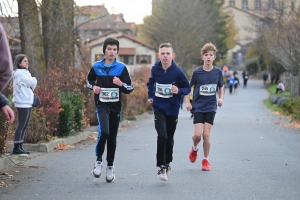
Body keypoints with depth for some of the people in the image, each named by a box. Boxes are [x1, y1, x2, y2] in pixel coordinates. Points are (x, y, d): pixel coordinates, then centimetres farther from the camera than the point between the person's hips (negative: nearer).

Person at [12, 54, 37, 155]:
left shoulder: (25, 73, 20)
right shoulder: (19, 73, -10)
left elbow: (32, 85, 16)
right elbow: (31, 82, -15)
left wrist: (32, 82, -3)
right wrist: (34, 79, 4)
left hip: (27, 102, 10)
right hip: (22, 102, -10)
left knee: (24, 126, 8)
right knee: (21, 125, -10)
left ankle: (20, 147, 11)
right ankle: (16, 148, -10)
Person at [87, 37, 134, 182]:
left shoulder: (121, 67, 0)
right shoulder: (96, 66, 2)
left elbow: (130, 88, 2)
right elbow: (89, 79, 21)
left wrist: (121, 84, -18)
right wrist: (93, 87, 1)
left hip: (115, 106, 1)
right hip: (101, 105, -1)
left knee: (112, 137, 7)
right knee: (104, 132, -23)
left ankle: (110, 166, 21)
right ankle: (98, 160, -3)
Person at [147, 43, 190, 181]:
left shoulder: (178, 72, -12)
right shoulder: (155, 69, -5)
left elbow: (187, 88, -3)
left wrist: (179, 91, -22)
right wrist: (150, 96, 10)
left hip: (172, 109, 0)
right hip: (158, 108, 0)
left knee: (169, 138, 11)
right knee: (162, 136, -16)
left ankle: (167, 163, 32)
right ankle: (161, 167, -7)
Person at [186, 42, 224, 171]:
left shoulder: (218, 72, -1)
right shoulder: (197, 72, -6)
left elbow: (220, 87, 14)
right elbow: (188, 87, 6)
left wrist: (221, 98, -2)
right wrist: (187, 102, -3)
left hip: (211, 107, 1)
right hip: (198, 107, -1)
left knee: (206, 134, -4)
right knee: (197, 134, -10)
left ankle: (206, 160, 13)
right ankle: (194, 148, 24)